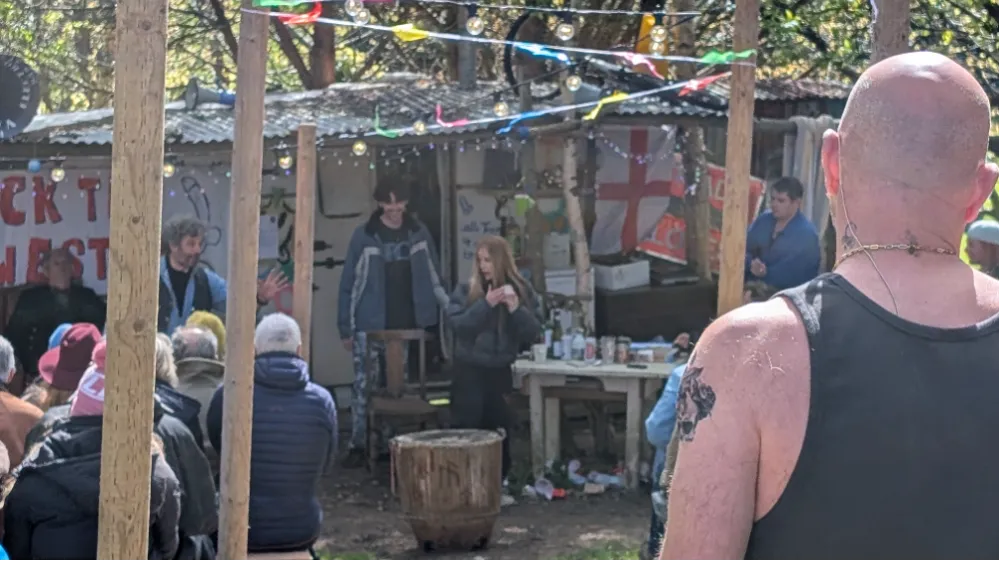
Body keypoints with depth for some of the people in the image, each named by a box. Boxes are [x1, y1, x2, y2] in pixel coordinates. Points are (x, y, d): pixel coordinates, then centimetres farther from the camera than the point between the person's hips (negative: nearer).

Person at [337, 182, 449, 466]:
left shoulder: (419, 233, 4)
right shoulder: (364, 236, -3)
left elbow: (434, 277, 9)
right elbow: (349, 283, 0)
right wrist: (345, 327, -2)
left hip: (408, 327, 2)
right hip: (371, 327, -2)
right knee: (364, 387, 0)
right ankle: (358, 445, 9)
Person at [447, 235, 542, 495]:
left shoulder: (522, 291, 1)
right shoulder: (466, 290, -4)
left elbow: (534, 332, -4)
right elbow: (458, 325, -16)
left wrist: (517, 309, -19)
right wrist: (486, 304, -24)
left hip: (500, 372, 2)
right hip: (469, 372, -2)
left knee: (499, 431, 7)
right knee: (466, 429, -3)